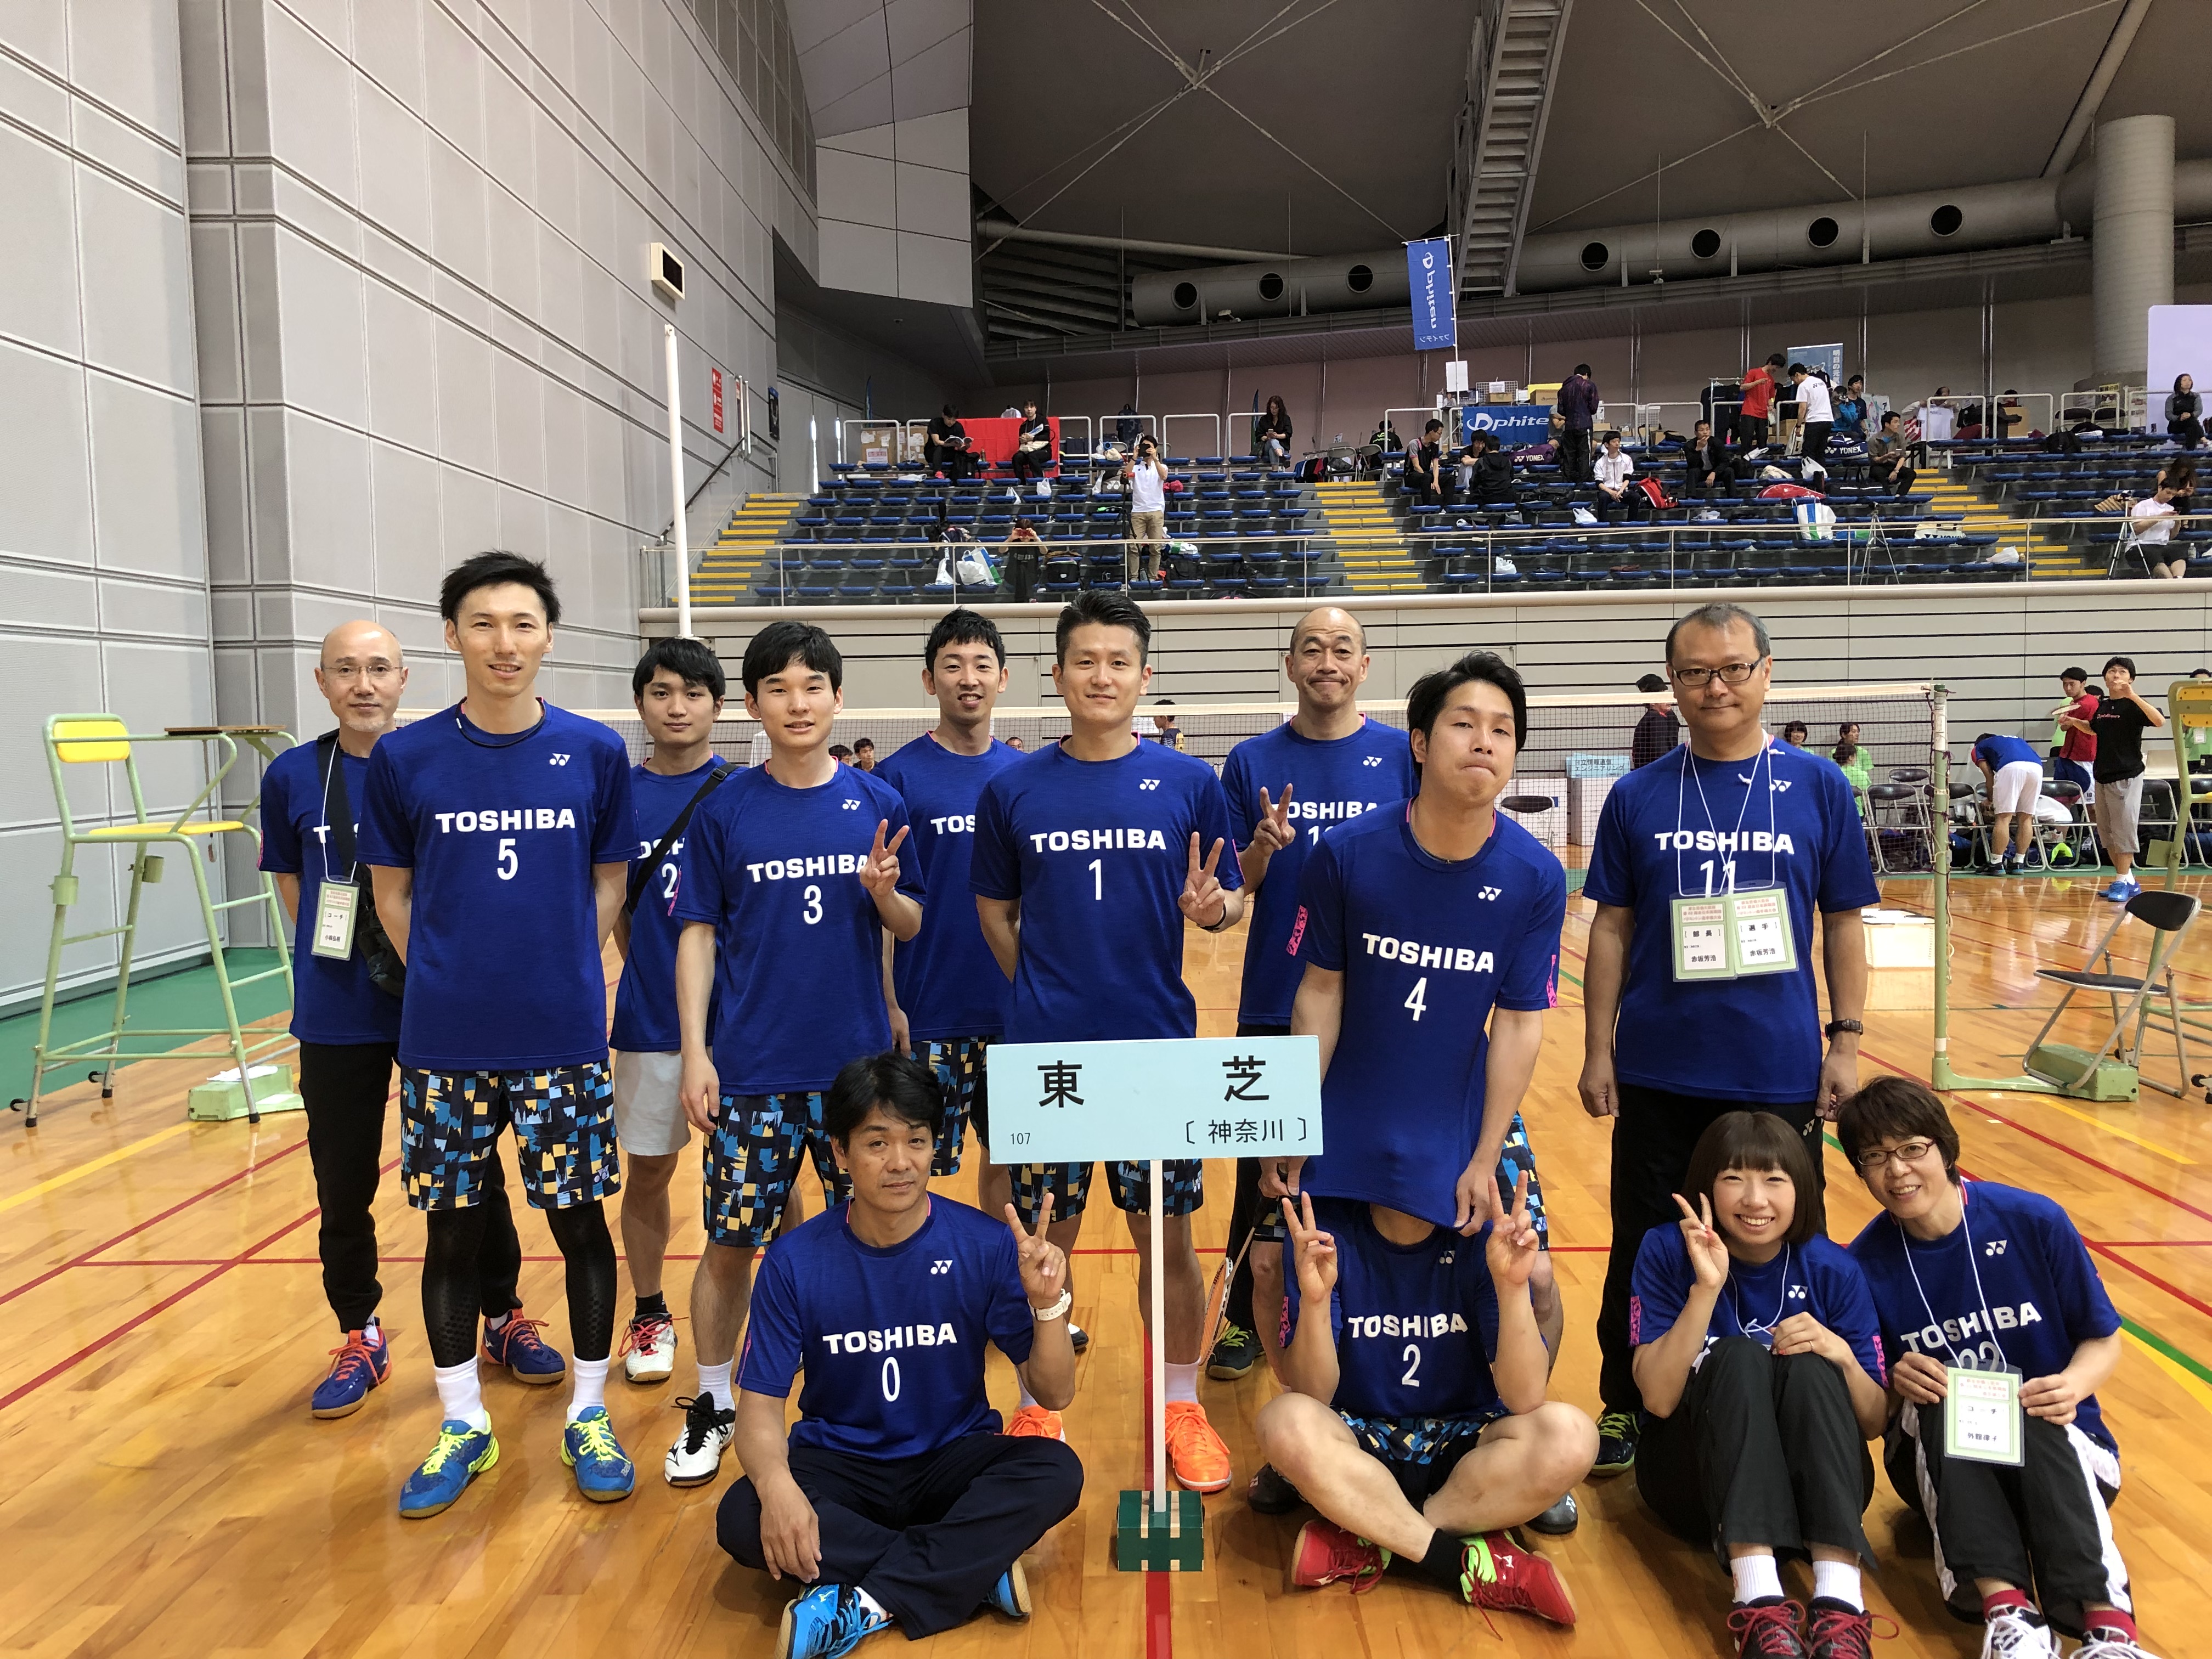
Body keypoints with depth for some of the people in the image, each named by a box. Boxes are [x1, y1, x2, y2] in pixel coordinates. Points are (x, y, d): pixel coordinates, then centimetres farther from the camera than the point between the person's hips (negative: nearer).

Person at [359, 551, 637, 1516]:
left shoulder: (595, 753, -3)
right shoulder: (404, 759, -2)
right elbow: (393, 893, 8)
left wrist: (563, 975, 2)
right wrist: (449, 976, 2)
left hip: (564, 1037, 0)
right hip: (443, 1041, 1)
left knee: (579, 1219, 7)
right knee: (453, 1227, 11)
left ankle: (588, 1416, 25)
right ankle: (463, 1426, 28)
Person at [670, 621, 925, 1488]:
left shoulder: (879, 803, 2)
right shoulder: (725, 809, -1)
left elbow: (911, 927, 7)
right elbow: (698, 934, 1)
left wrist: (884, 891, -15)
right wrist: (695, 1050, -5)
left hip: (857, 1064, 1)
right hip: (751, 1068, -1)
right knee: (730, 1240, 6)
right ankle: (712, 1405, 27)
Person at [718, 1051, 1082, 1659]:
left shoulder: (986, 1244, -13)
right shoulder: (795, 1261, -11)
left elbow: (1054, 1393, -10)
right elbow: (760, 1405, -10)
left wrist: (1047, 1304, -30)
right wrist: (775, 1483, -32)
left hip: (953, 1463, 0)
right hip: (837, 1466, 1)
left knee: (1056, 1472, -28)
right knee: (742, 1518, -29)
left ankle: (867, 1603, -25)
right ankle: (977, 1569, -21)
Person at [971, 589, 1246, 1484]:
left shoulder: (1190, 782, 0)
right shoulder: (1013, 790, 2)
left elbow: (1229, 899, 5)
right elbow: (995, 913, 10)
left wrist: (1212, 907, -17)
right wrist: (1046, 999, 2)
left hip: (1159, 1048, 0)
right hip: (1045, 1052, 0)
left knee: (1168, 1238, 10)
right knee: (1044, 1238, 10)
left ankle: (1182, 1407, 29)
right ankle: (1037, 1408, 30)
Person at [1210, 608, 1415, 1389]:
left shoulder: (1403, 756, 1)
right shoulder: (1252, 762, 3)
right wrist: (1262, 849, -16)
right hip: (1275, 1002, 1)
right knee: (1264, 1167, 10)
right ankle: (1246, 1319, 26)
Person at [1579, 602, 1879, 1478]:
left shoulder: (1818, 786, 1)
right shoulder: (1637, 796, 1)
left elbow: (1844, 921, 5)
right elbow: (1612, 927, 3)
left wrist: (1846, 1041, 0)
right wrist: (1598, 1048, 0)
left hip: (1781, 1073, 0)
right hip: (1659, 1070, 1)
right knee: (1645, 1246, 10)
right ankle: (1625, 1406, 28)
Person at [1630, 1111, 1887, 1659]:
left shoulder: (1832, 1270, -6)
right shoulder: (1667, 1251, -11)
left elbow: (1875, 1424, -2)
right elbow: (1659, 1399, -20)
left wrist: (1842, 1356, -24)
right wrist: (1706, 1288, -31)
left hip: (1814, 1484, 2)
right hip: (1695, 1479, -1)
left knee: (1808, 1366, -27)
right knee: (1737, 1357, -29)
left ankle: (1839, 1601, -39)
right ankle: (1759, 1602, -42)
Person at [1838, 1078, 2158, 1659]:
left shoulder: (2035, 1223, -11)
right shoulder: (1865, 1263, -9)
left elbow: (2103, 1340, -1)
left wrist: (2075, 1385, -22)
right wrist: (1896, 1385, -24)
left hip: (2053, 1444, 0)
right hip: (1943, 1462, 1)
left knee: (2033, 1417, -33)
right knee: (1935, 1402, -31)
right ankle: (2004, 1605, -42)